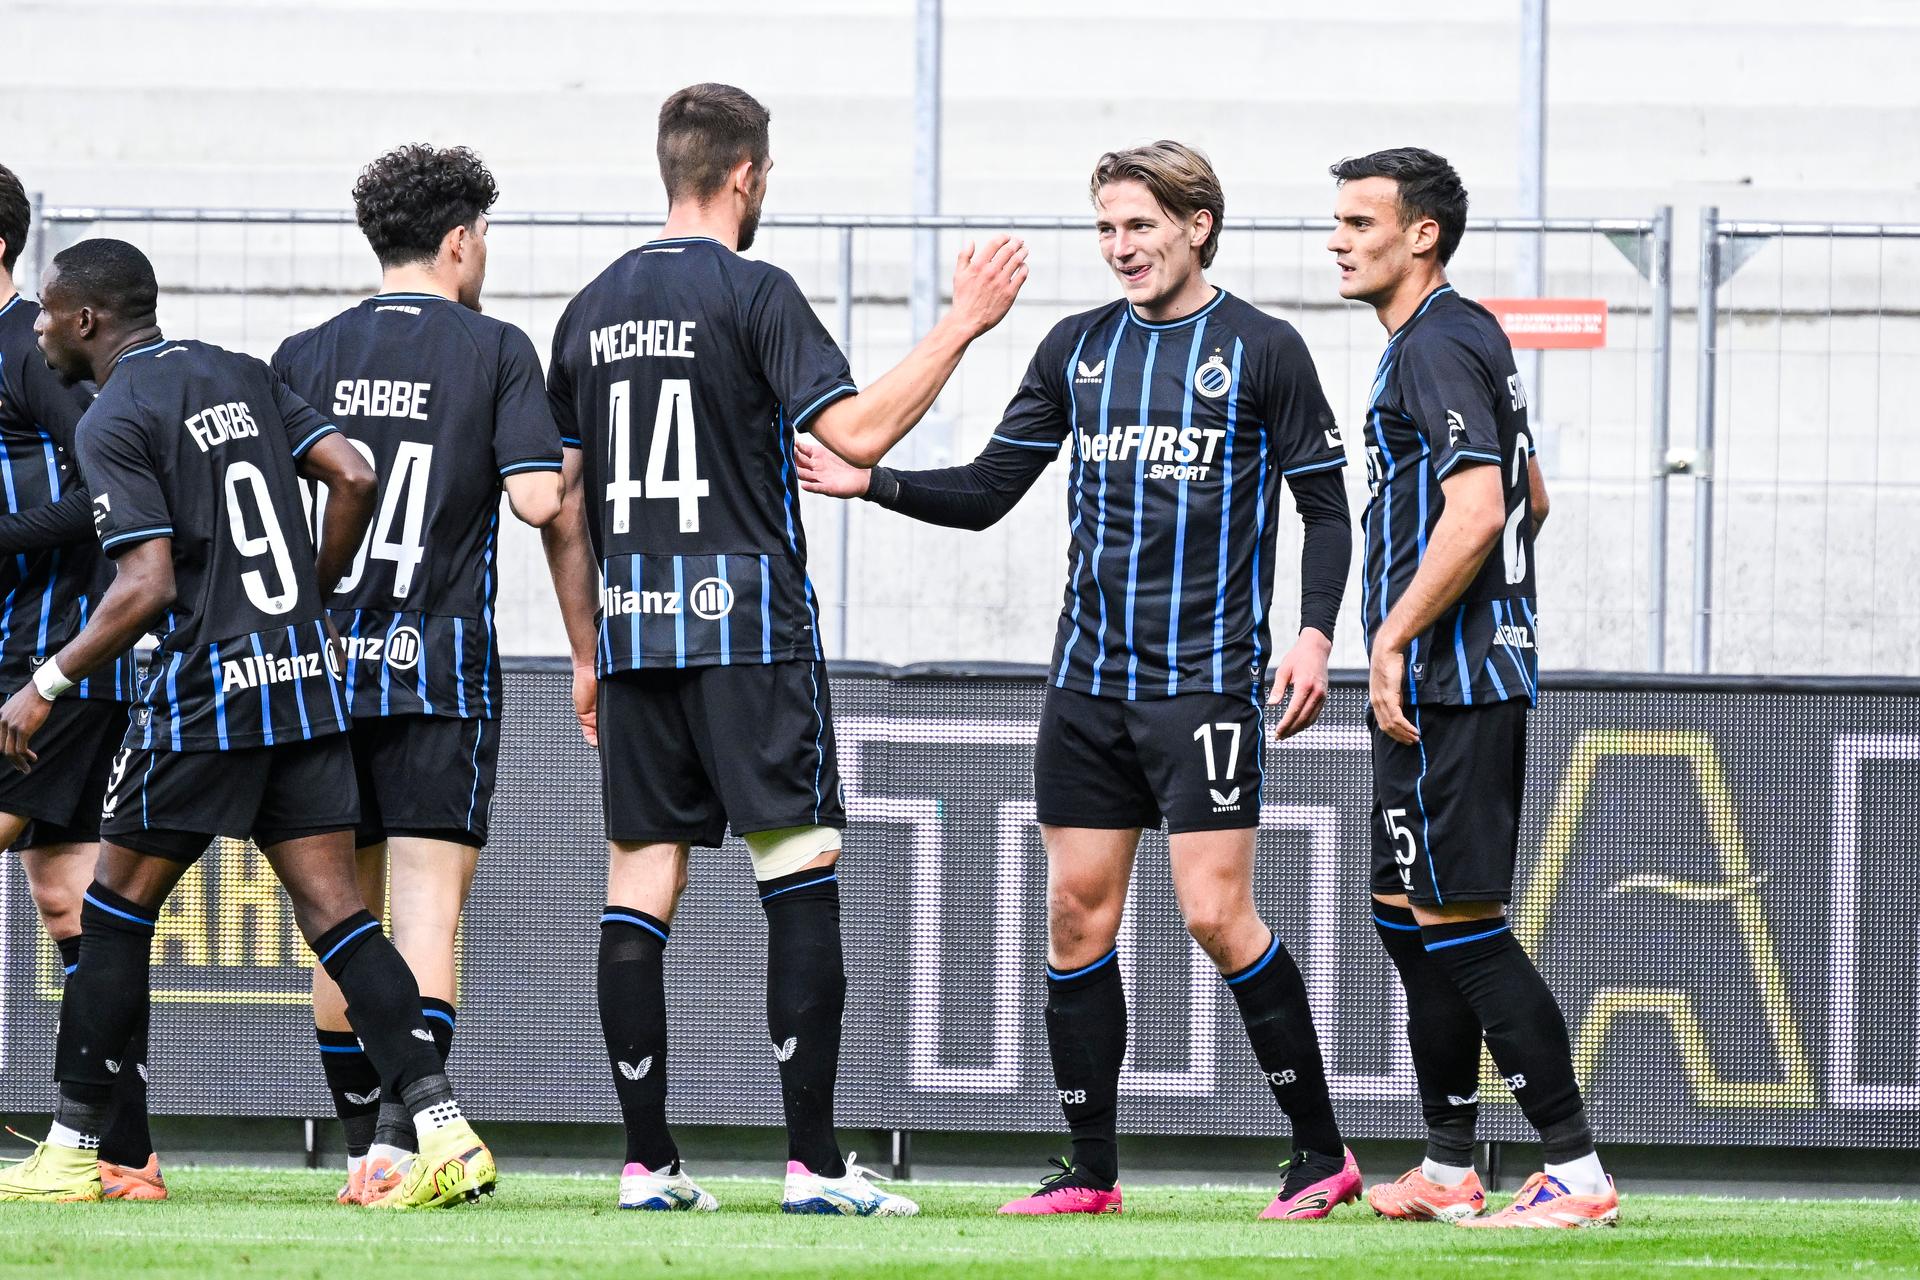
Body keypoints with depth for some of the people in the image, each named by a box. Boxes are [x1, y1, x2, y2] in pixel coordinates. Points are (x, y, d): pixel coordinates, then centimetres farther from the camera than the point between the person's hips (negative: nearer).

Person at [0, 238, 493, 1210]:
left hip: (205, 694, -6)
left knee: (117, 909, 6)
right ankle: (445, 1132, -11)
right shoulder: (240, 378, 13)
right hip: (306, 675, 6)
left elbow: (148, 587, -16)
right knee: (334, 912, 2)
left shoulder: (115, 421, -8)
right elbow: (353, 479, 7)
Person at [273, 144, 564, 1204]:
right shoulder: (495, 351, -2)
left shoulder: (305, 356, 7)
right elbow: (538, 499, -11)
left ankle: (363, 1140, 16)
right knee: (429, 911, -7)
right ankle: (401, 1129, -22)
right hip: (441, 664, -3)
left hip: (322, 665, 3)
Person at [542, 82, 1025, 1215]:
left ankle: (649, 1164, 3)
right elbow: (855, 430, -16)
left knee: (640, 886, 5)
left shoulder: (593, 309, 12)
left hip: (632, 630, 6)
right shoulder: (753, 292, -7)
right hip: (747, 621, -6)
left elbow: (563, 506, 15)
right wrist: (962, 325, -7)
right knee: (802, 871, -4)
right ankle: (814, 1161, -10)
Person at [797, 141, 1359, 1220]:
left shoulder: (1261, 350, -2)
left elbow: (1327, 507, 0)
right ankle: (1092, 1174, 10)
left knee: (1217, 913, -12)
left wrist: (1315, 632, -13)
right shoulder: (1078, 349, 11)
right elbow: (987, 492, 13)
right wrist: (873, 482, -2)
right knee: (1079, 913, 3)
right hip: (1090, 678, 5)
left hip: (1207, 680, -5)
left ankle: (1323, 1151, -2)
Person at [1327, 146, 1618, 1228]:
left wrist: (1394, 637, -21)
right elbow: (1525, 498, 29)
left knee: (1458, 922, -10)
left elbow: (1476, 511, -25)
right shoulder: (1471, 336, 18)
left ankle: (1578, 1173, -11)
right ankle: (1449, 1172, 19)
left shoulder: (1435, 347, -14)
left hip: (1444, 682, -11)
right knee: (1409, 915, 15)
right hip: (1473, 675, 11)